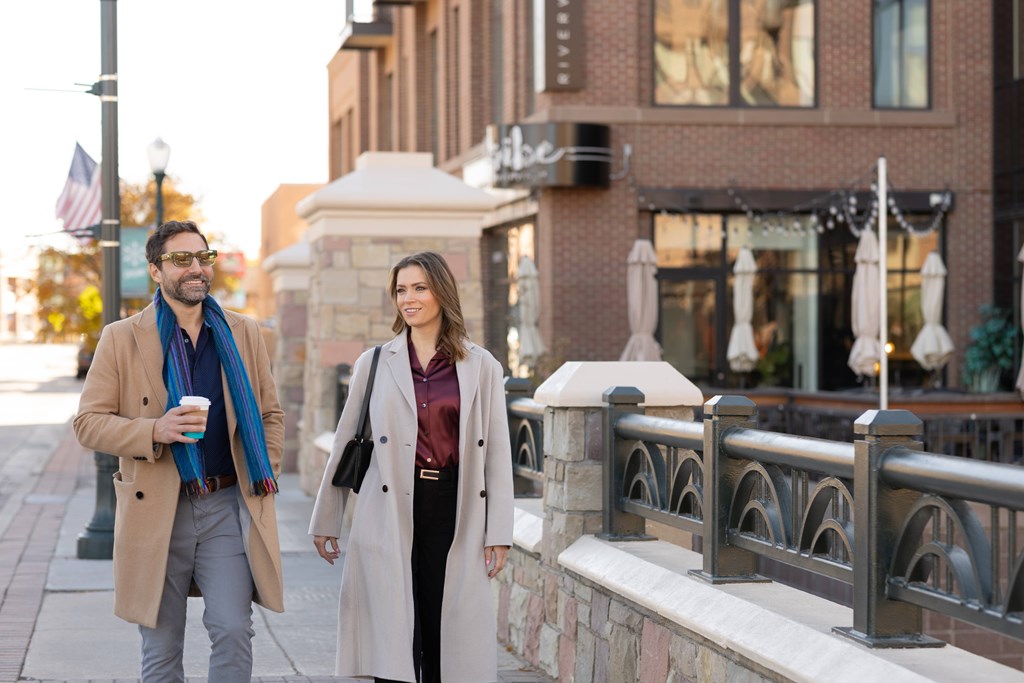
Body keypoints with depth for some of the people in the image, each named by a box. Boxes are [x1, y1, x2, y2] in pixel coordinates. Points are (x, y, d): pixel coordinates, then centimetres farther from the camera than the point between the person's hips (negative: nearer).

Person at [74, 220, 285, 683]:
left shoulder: (243, 334, 9)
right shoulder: (121, 339, 2)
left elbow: (269, 413, 18)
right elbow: (88, 422, -1)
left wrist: (265, 476, 5)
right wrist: (155, 432, -17)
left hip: (228, 507, 1)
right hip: (156, 511, -1)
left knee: (233, 631, -11)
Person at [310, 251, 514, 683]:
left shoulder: (482, 368, 6)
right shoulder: (374, 364, 7)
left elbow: (497, 454, 5)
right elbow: (345, 445, 12)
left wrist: (499, 533, 0)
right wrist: (326, 520, 12)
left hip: (454, 513, 0)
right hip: (391, 514, 0)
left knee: (447, 639, 3)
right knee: (393, 645, -2)